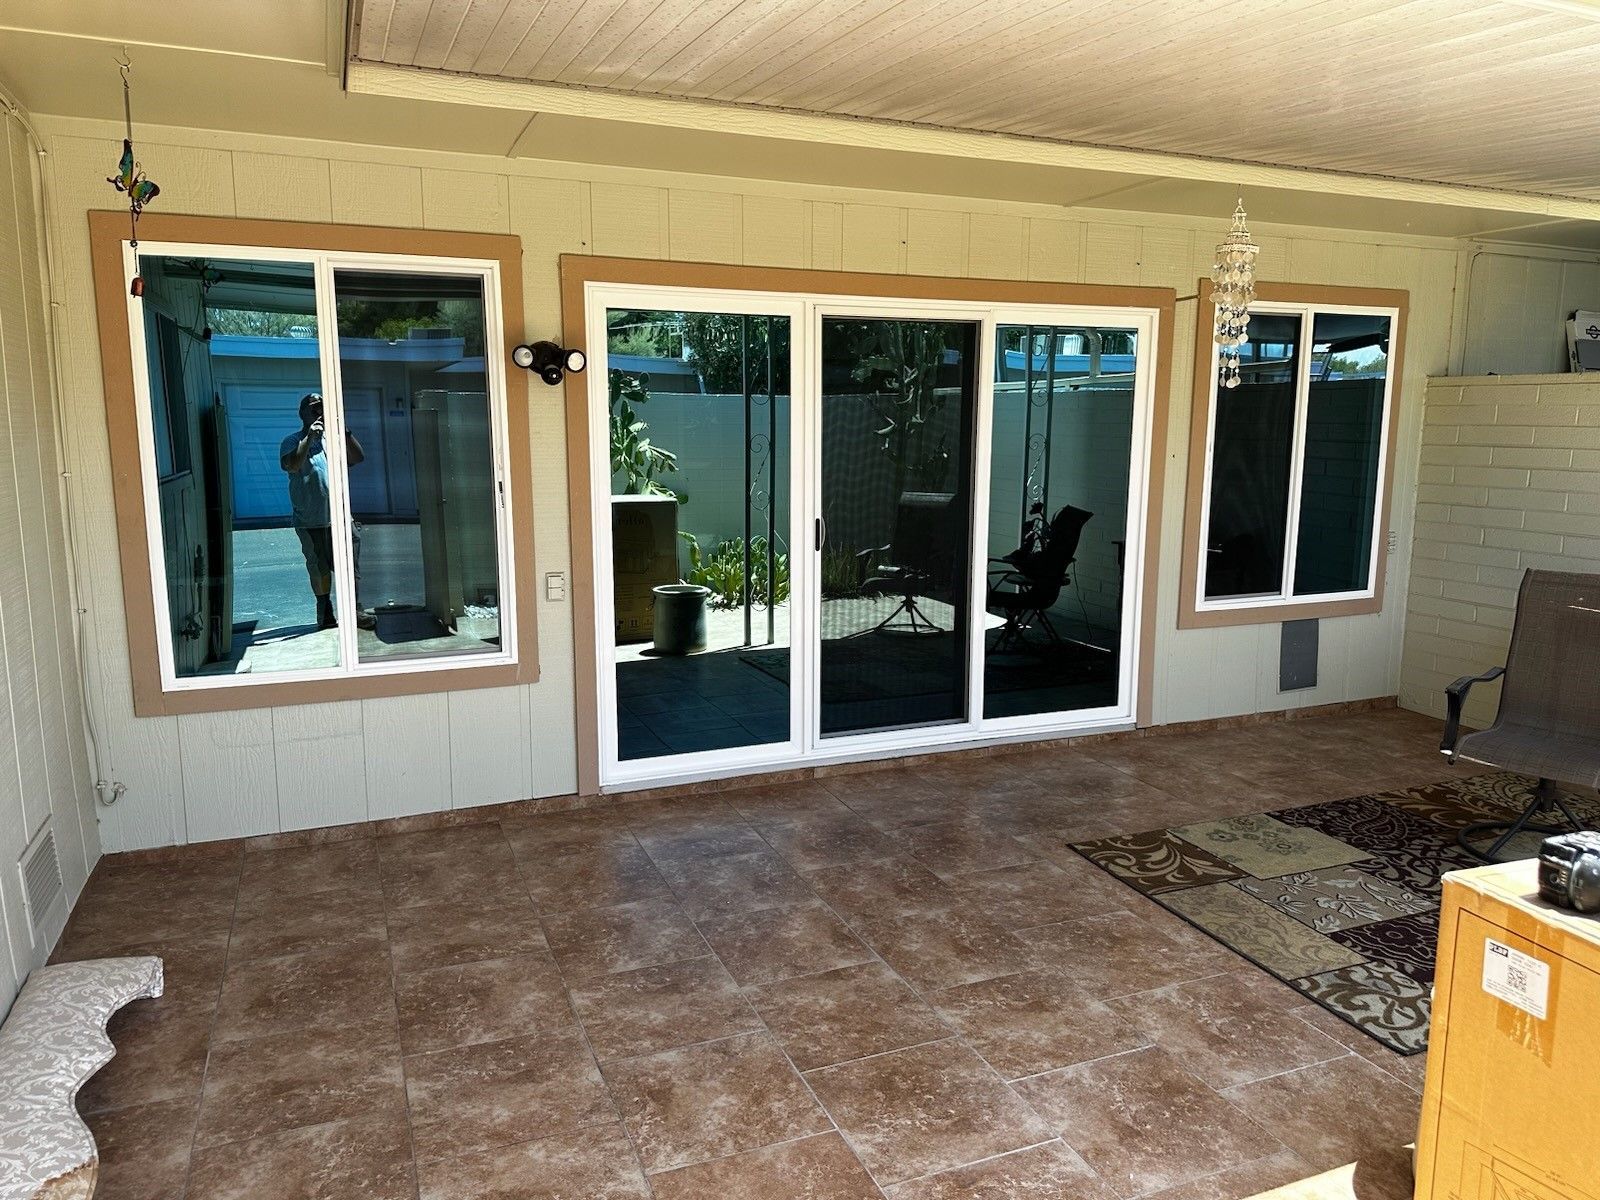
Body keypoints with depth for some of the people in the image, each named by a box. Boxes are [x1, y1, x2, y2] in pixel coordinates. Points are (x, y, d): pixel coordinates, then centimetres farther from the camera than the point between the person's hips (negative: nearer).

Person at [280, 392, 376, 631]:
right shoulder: (293, 442, -1)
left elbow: (357, 458, 2)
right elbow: (291, 466, -20)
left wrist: (344, 430, -9)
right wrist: (310, 437, -22)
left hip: (340, 516, 4)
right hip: (311, 521, -3)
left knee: (350, 564, -1)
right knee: (319, 568, 6)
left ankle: (354, 610, 4)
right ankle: (325, 614, 17)